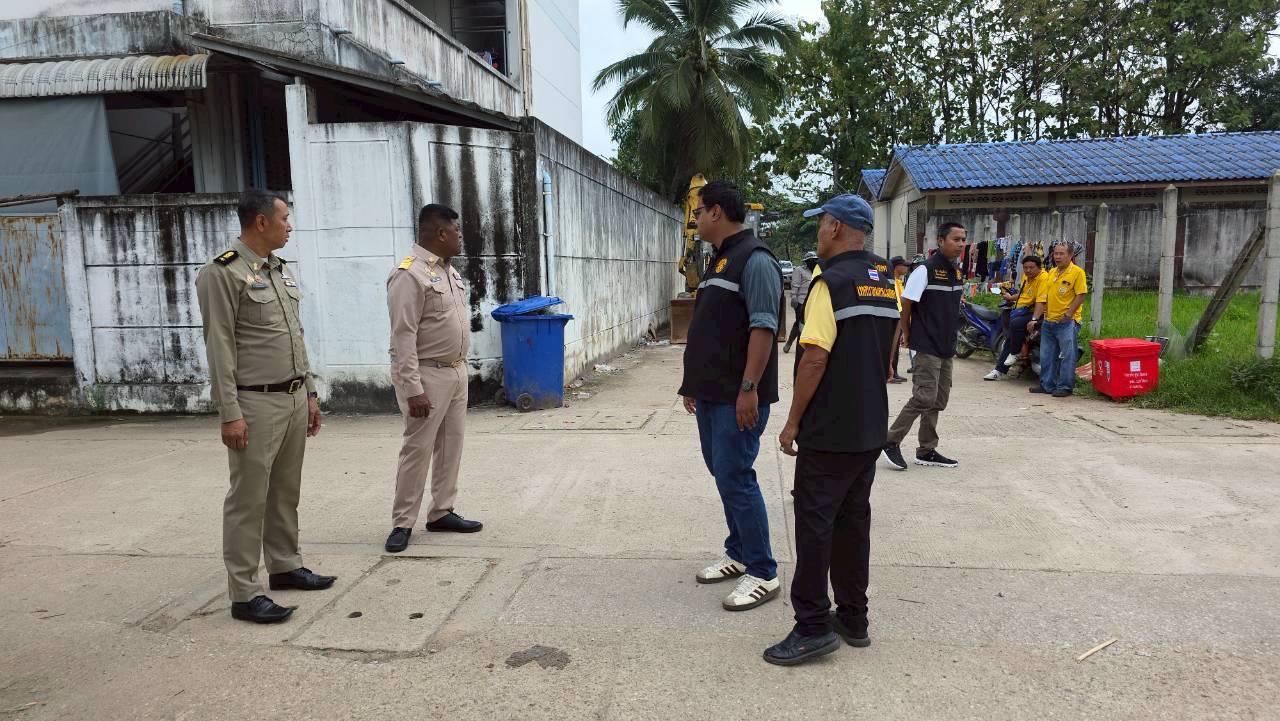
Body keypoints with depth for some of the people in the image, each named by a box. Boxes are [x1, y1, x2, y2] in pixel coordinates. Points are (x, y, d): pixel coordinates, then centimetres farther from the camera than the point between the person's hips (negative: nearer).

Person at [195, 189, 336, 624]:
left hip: (294, 398, 8)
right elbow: (219, 347, -14)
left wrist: (310, 392, 17)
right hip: (256, 403, -8)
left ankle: (285, 566, 29)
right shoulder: (222, 273, -10)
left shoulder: (281, 269, 14)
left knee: (286, 492, 16)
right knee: (249, 499, -2)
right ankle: (244, 593, 6)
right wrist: (230, 413, -16)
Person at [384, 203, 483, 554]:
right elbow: (403, 336, -20)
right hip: (427, 374, -9)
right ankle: (402, 523, 9)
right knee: (418, 449, -3)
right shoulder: (409, 274, -16)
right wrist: (413, 389, -23)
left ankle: (442, 512, 24)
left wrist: (462, 368, 16)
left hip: (456, 372, 9)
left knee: (451, 446, 13)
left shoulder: (449, 270, 12)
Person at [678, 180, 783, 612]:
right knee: (722, 471, 16)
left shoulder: (755, 261, -13)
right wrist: (694, 382, 21)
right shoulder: (719, 261, 17)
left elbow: (763, 327, -21)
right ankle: (739, 554, 30)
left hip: (738, 397, -10)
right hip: (711, 393, 10)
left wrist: (749, 388, -25)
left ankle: (762, 573, 5)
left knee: (735, 477, -7)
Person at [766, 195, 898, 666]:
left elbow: (815, 359, -20)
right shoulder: (888, 282, 10)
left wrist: (793, 422, -13)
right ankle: (853, 619, 24)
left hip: (828, 432, -8)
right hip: (871, 429, 8)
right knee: (853, 520, 15)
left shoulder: (832, 282, -15)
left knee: (815, 524, -1)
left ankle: (813, 627, 3)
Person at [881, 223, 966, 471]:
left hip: (946, 348, 8)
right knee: (925, 397, -12)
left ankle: (927, 451, 19)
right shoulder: (925, 270, -14)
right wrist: (908, 336, -6)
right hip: (927, 347, -8)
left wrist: (951, 342, 18)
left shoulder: (957, 272, 12)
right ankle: (891, 441, 1)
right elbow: (905, 304, -12)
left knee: (939, 400, 11)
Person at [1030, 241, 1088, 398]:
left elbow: (1080, 295, -11)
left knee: (1067, 356, -2)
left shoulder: (1077, 272, -6)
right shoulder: (1051, 273, 14)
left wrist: (1068, 315, -16)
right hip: (1048, 321, 7)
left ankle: (1065, 387, 5)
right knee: (1046, 355, 12)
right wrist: (1035, 319, 6)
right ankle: (1047, 385, 22)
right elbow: (1042, 298, 12)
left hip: (1067, 322, -7)